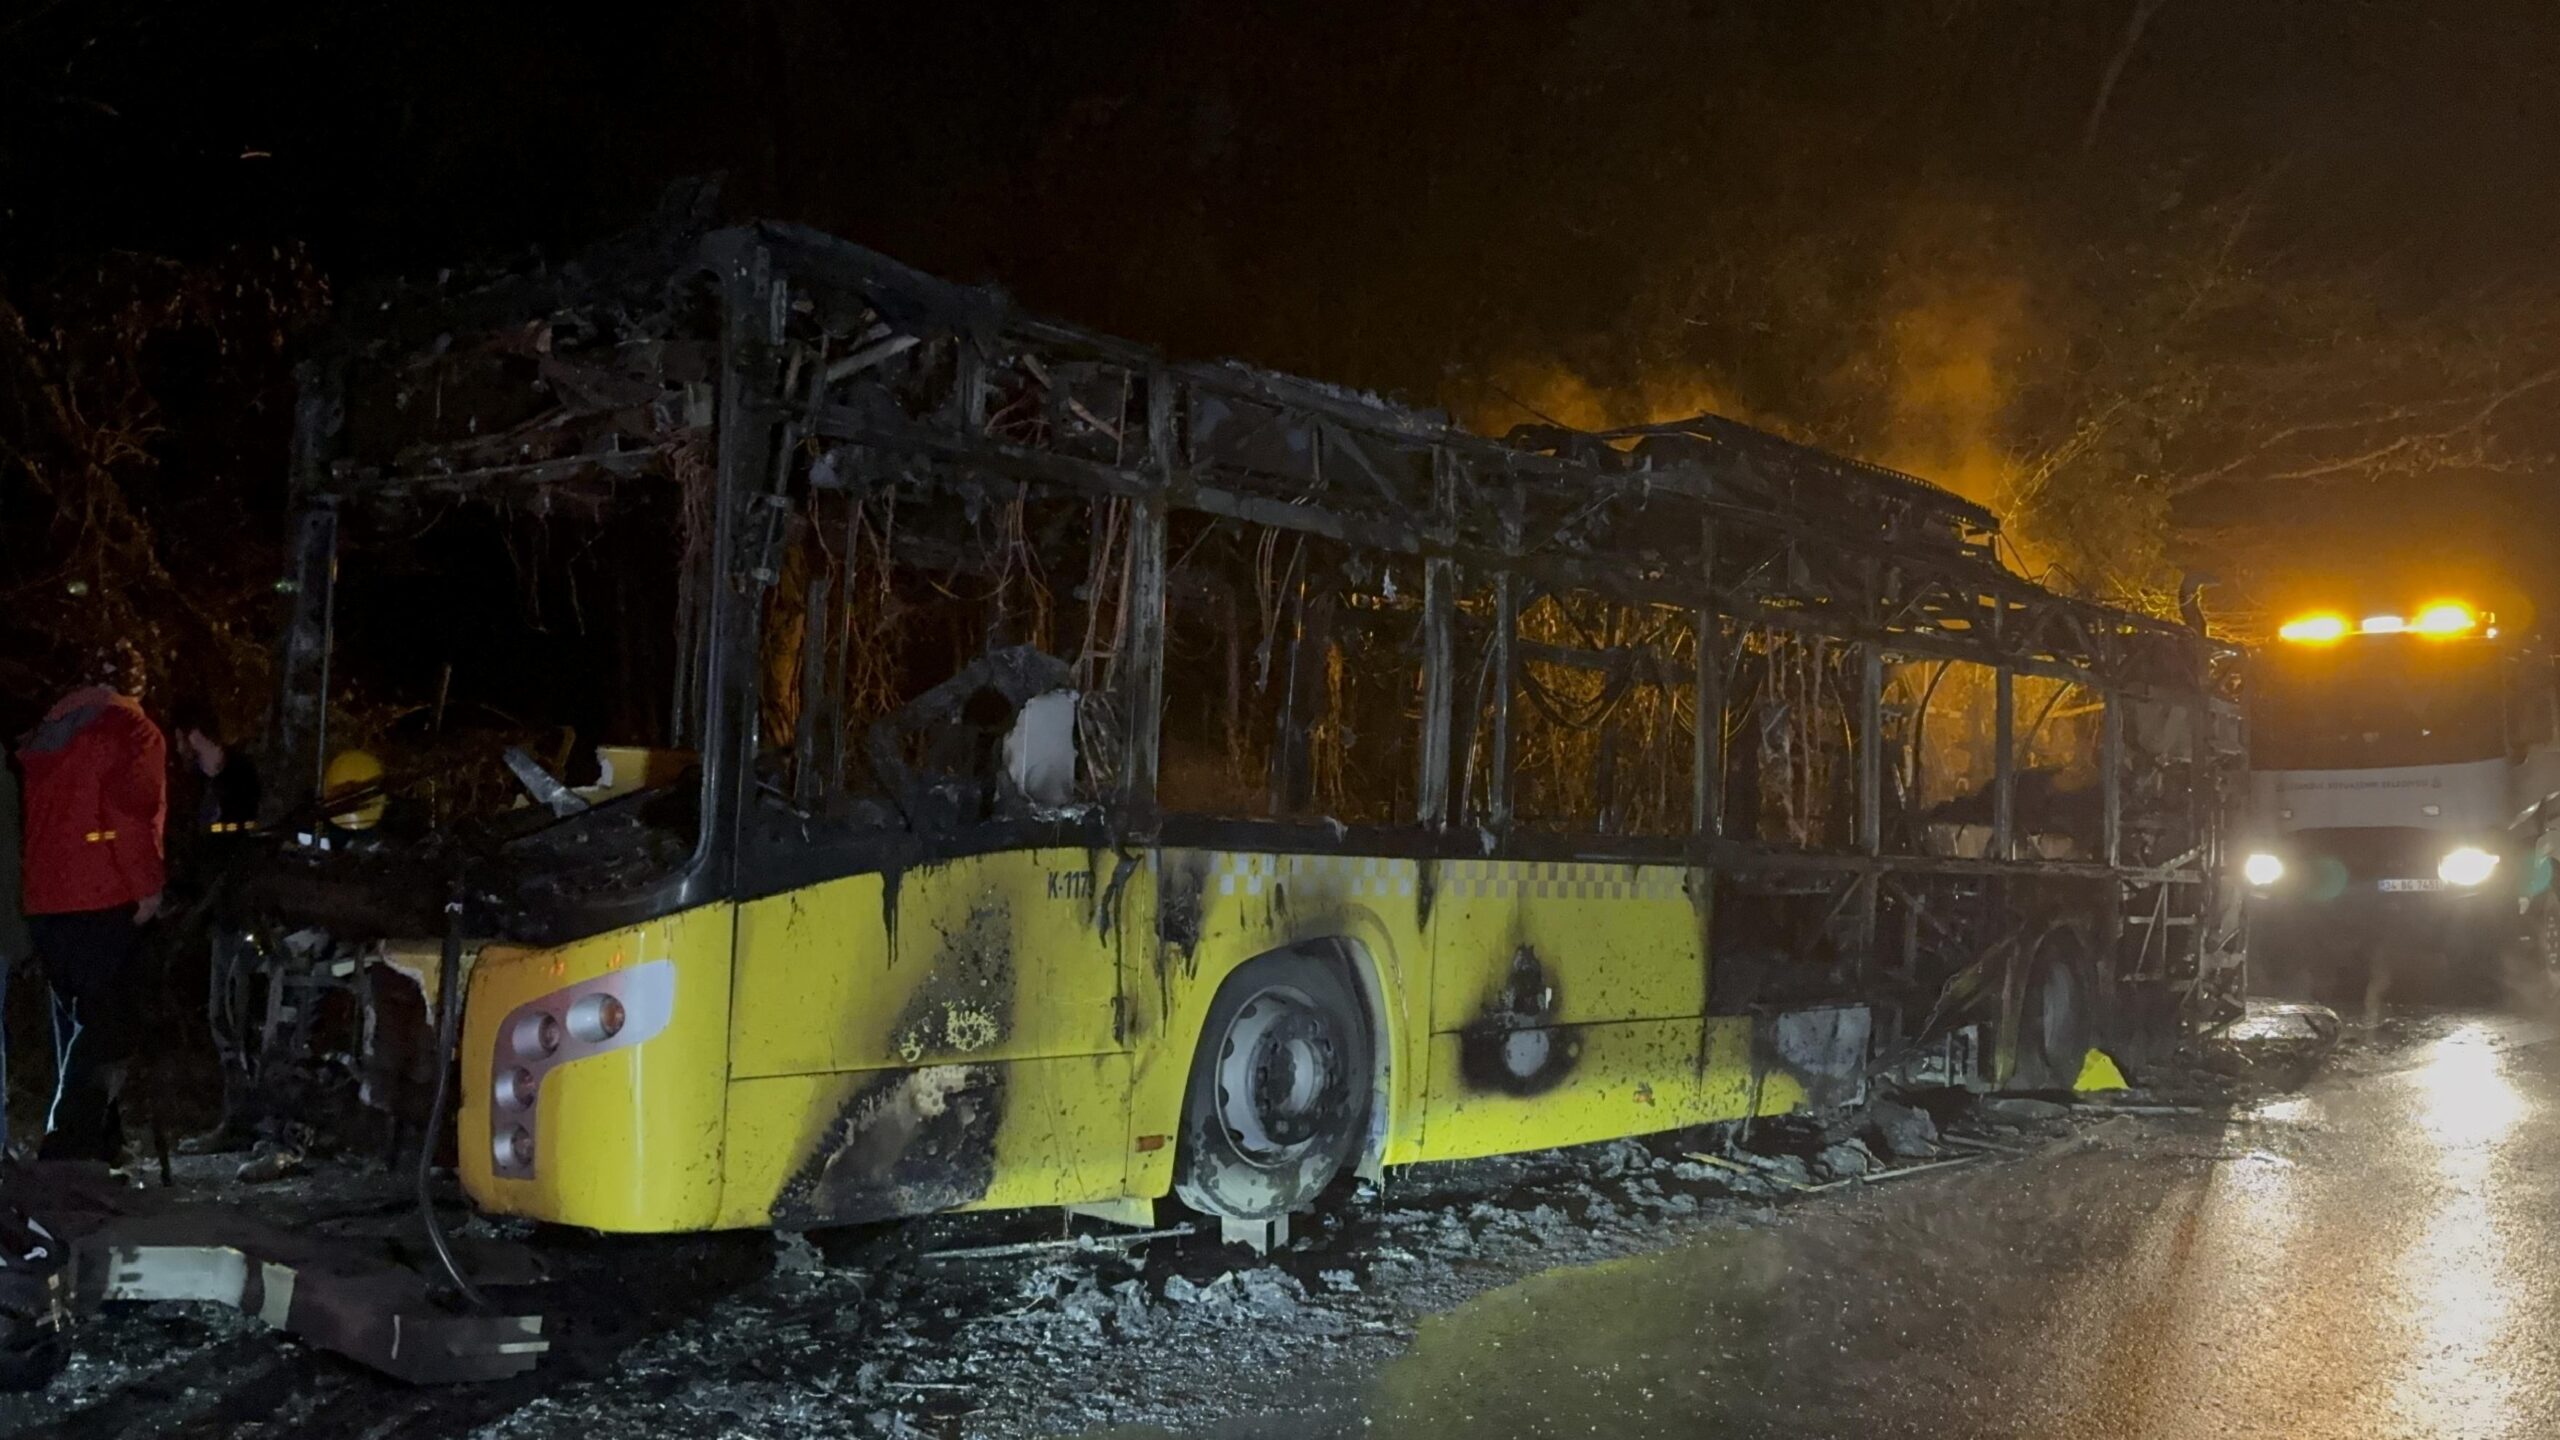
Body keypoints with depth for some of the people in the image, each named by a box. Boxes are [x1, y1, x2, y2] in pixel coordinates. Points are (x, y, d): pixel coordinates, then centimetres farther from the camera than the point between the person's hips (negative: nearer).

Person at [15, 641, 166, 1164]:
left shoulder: (45, 734, 18)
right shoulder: (133, 731, -5)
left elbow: (34, 816, 20)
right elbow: (137, 812, -16)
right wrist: (148, 886, -12)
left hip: (43, 901, 8)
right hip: (104, 900, -8)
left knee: (76, 1025, 16)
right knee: (107, 1028, -7)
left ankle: (98, 1146, 21)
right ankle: (69, 1152, -17)